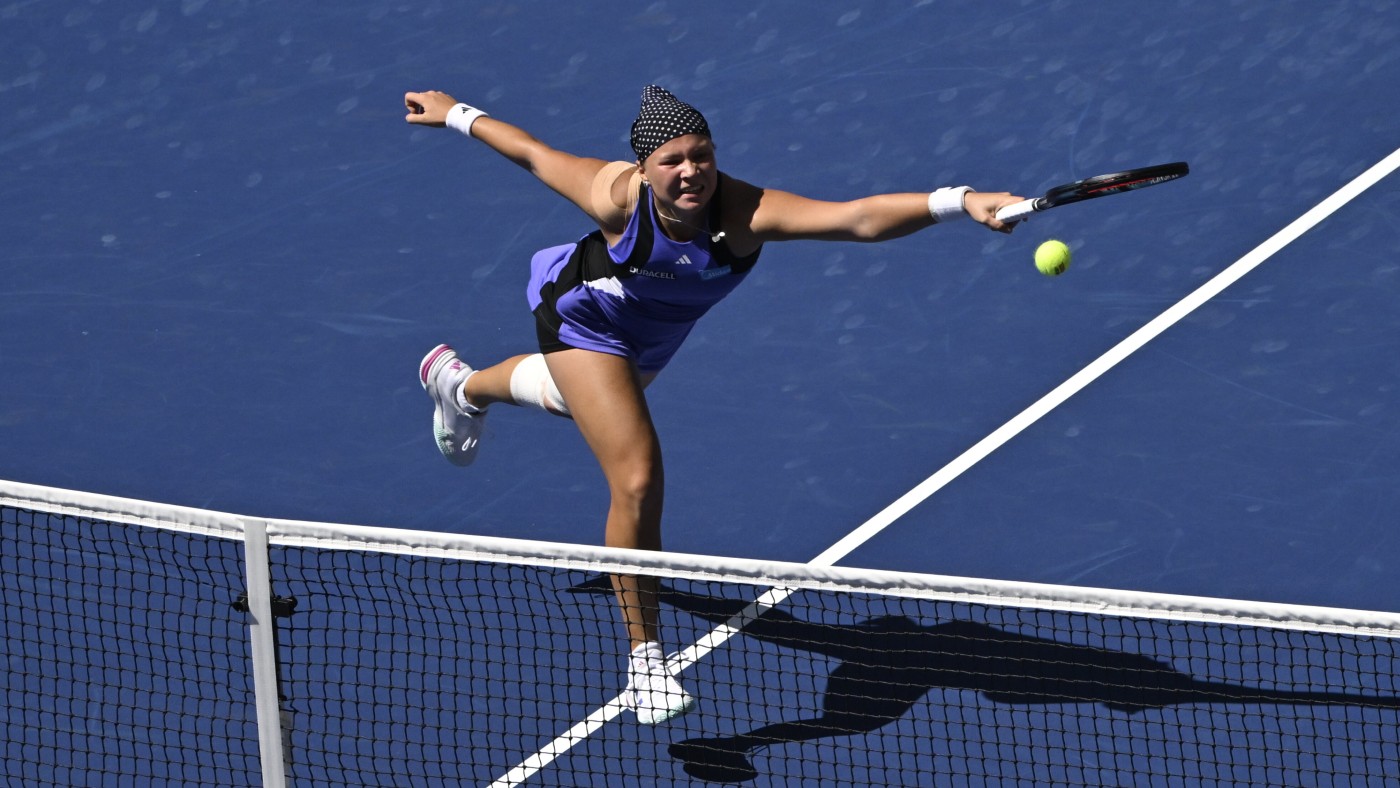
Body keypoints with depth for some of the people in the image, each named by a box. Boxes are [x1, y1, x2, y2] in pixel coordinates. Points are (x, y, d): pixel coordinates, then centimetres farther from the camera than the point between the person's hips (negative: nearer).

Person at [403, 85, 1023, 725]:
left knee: (579, 399, 38)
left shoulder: (741, 212, -43)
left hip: (654, 334, 5)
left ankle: (462, 384, 73)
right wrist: (456, 114, -9)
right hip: (585, 318, -4)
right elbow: (534, 153, -23)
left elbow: (860, 218, -57)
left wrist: (962, 202, -70)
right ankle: (644, 660, -4)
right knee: (638, 479, -19)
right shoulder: (616, 198, -42)